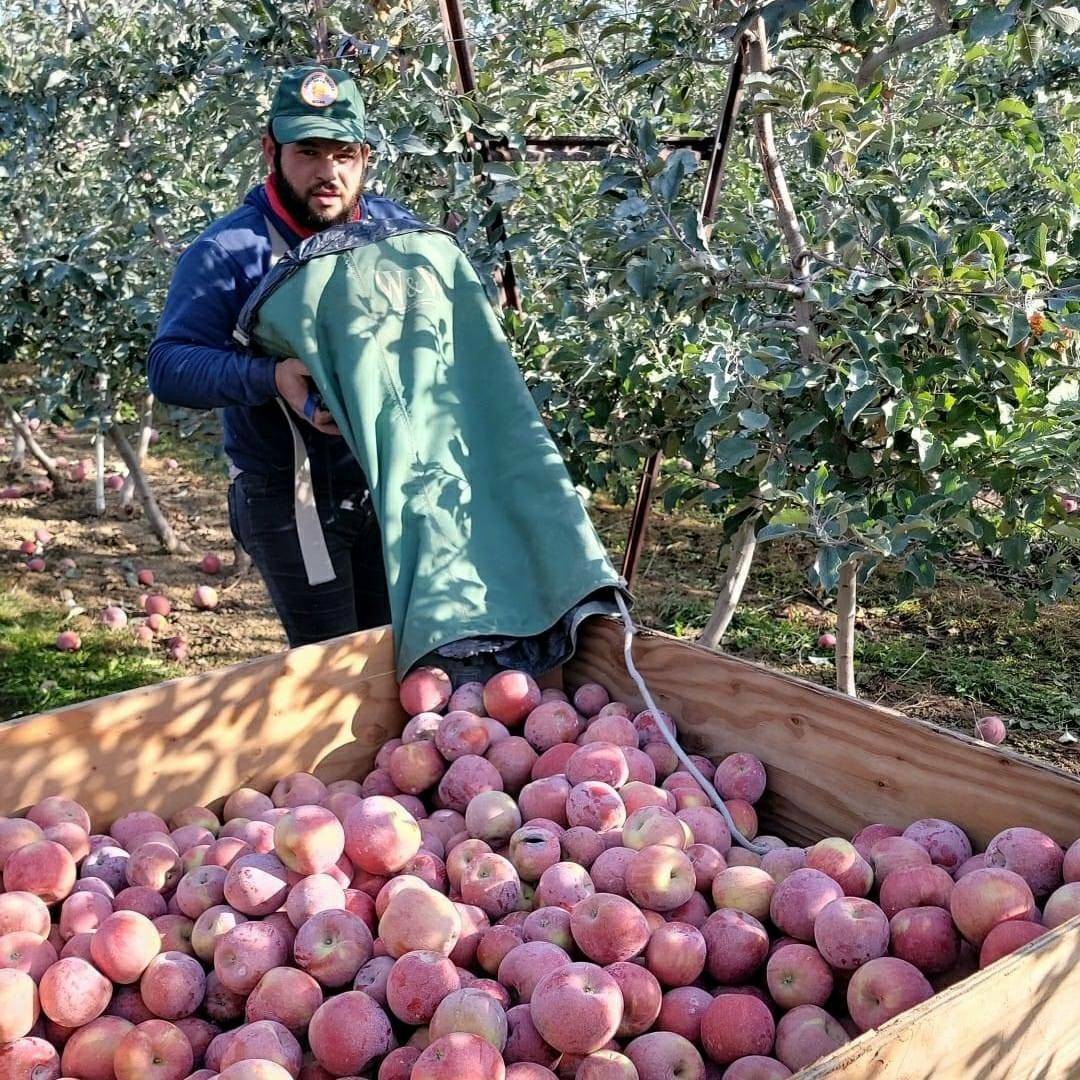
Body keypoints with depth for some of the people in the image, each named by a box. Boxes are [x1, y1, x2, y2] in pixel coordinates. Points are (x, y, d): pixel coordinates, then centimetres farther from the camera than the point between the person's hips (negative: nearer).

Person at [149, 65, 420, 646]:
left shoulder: (394, 227, 2)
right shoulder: (228, 251, -12)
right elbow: (169, 365, -19)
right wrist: (270, 376, -36)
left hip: (389, 483, 5)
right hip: (290, 501, -4)